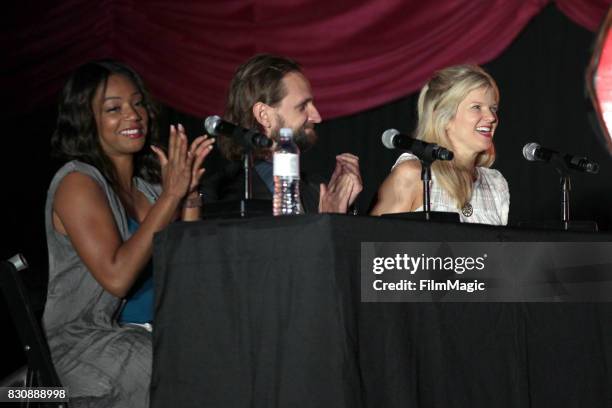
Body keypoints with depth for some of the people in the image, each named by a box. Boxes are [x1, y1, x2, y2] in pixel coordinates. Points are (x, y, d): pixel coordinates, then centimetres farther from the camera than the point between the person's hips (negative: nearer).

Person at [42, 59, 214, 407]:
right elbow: (117, 277, -22)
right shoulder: (77, 182, -9)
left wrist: (189, 192, -4)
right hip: (86, 342, -7)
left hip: (147, 335, 7)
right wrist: (170, 195, -18)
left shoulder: (148, 183, 12)